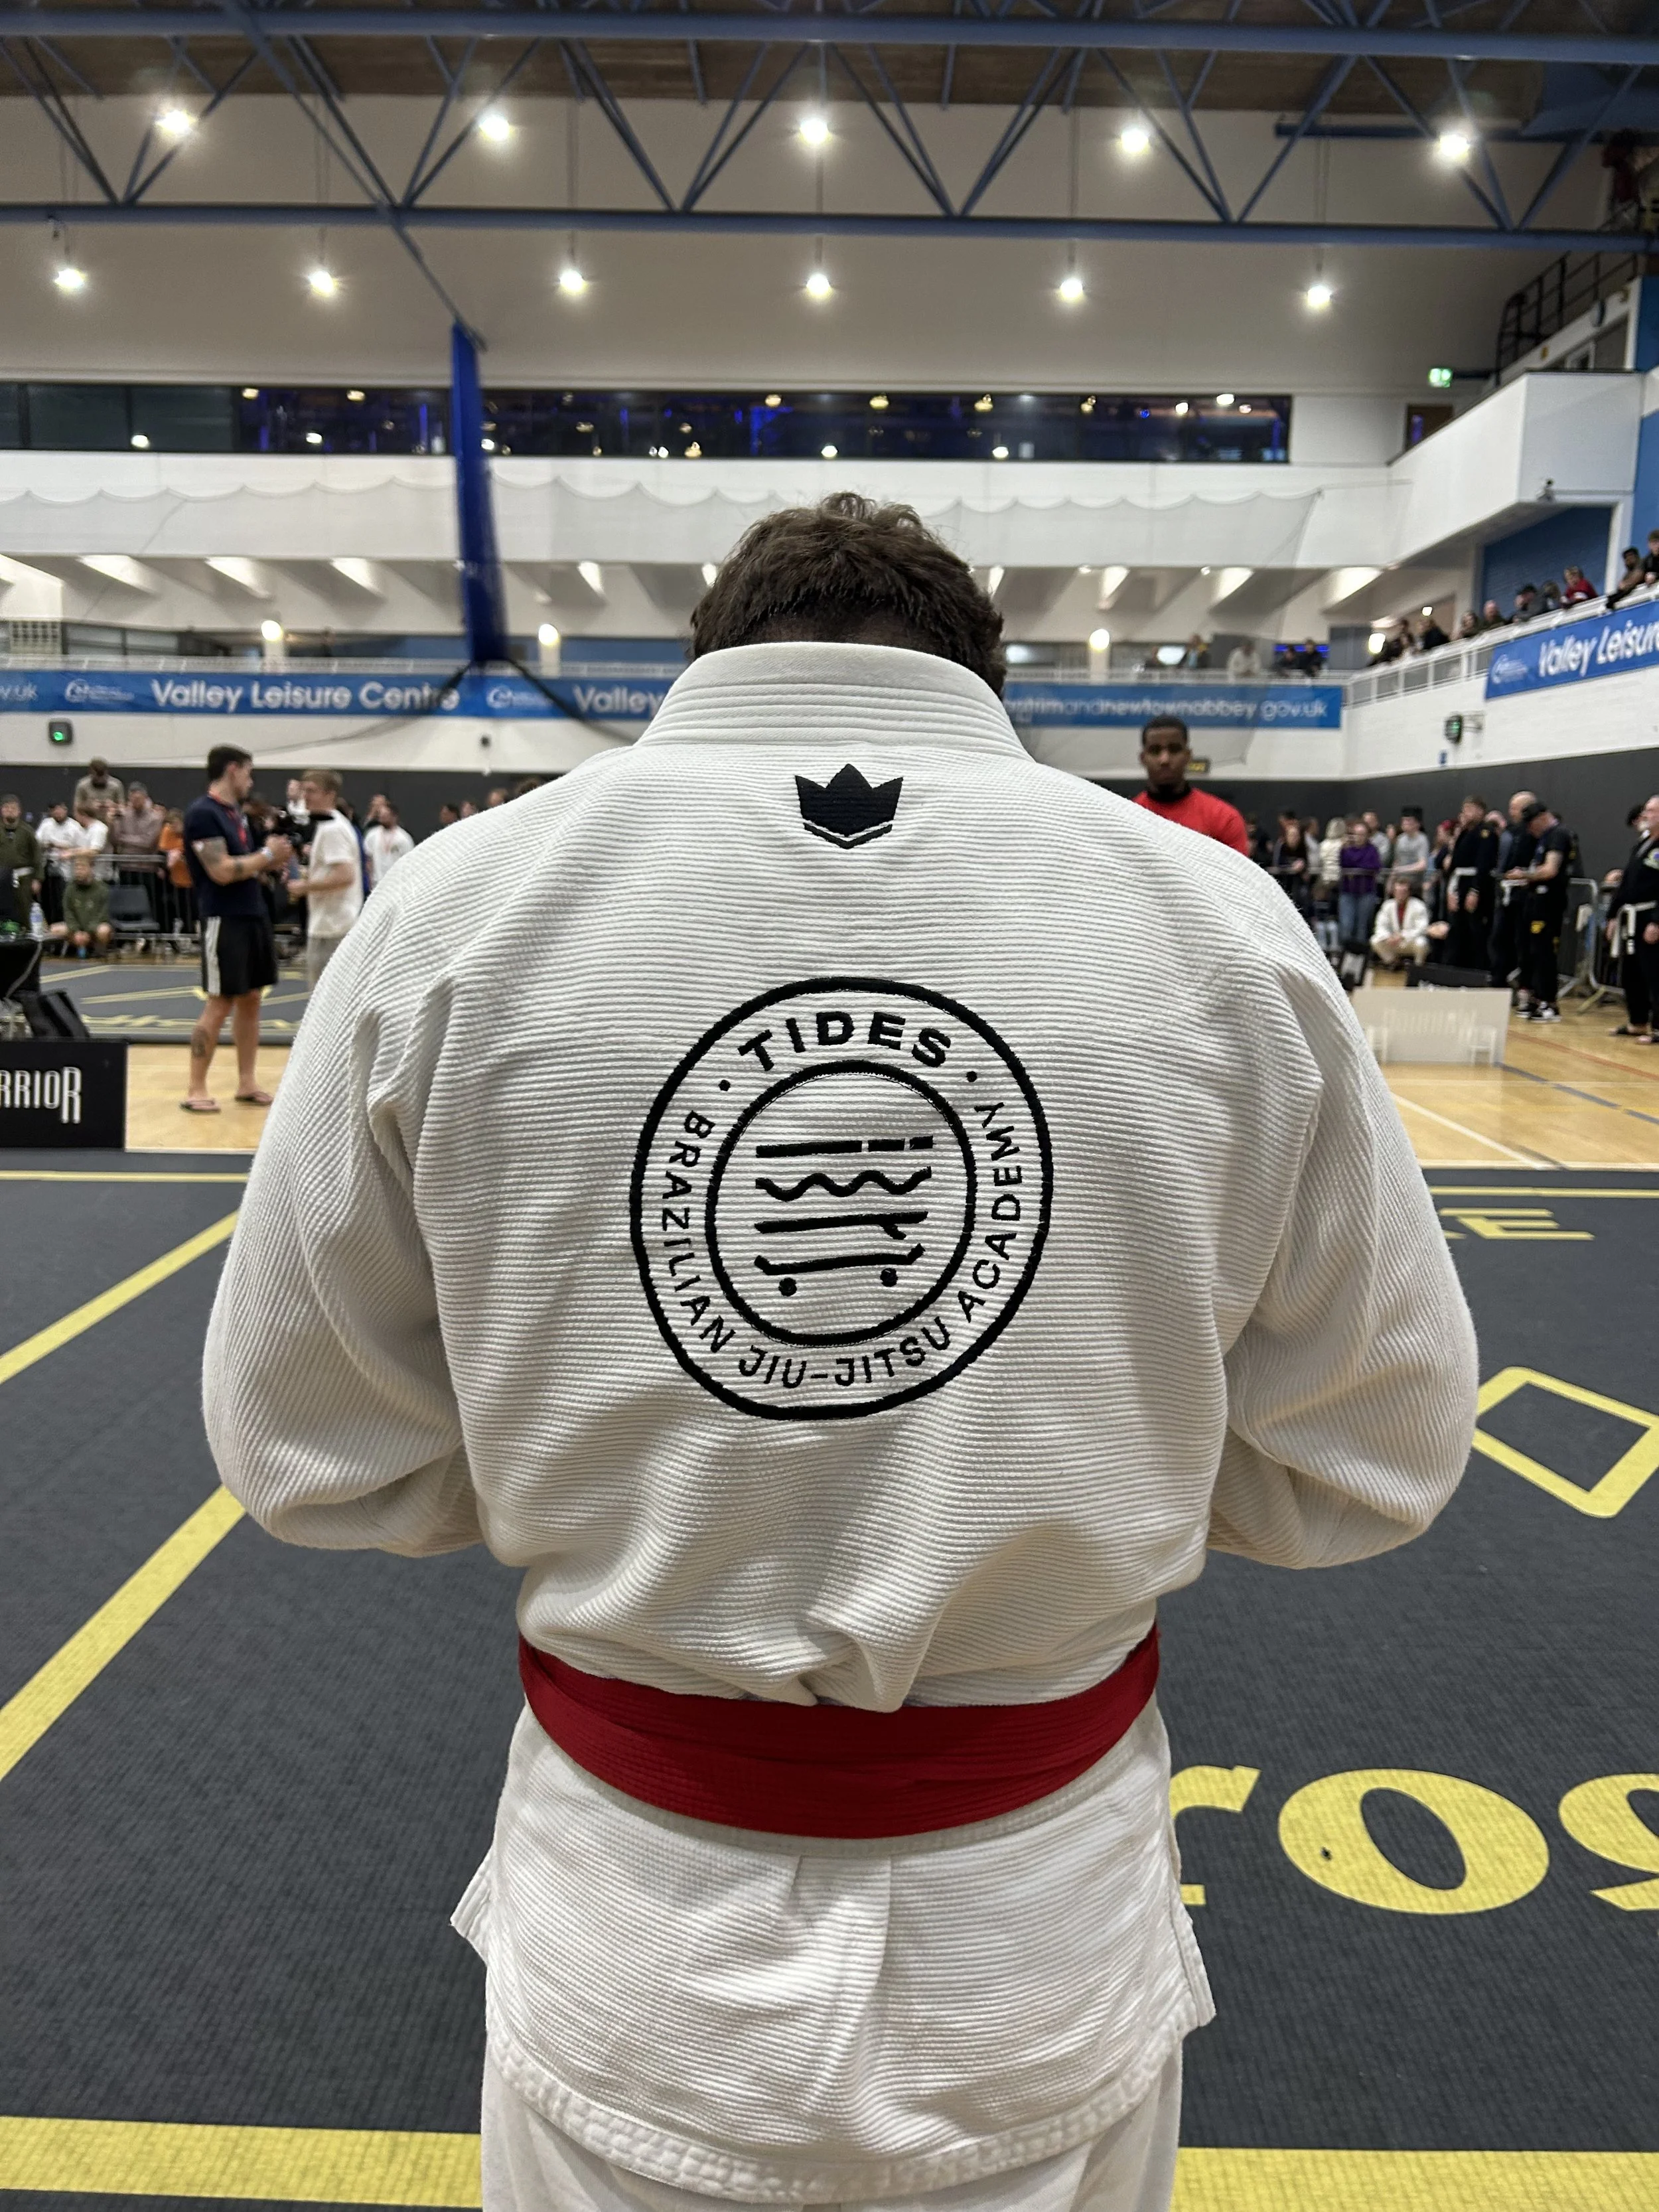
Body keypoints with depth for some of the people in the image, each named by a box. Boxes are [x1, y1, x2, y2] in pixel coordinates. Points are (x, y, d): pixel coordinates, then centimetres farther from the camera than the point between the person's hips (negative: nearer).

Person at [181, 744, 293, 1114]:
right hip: (224, 920, -9)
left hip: (254, 915, 9)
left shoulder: (236, 812, 15)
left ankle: (247, 1083, 18)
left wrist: (271, 863, 4)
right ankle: (196, 1090, 3)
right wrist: (267, 855, -12)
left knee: (251, 999, 11)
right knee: (220, 1004, -6)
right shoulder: (202, 813, -13)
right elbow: (222, 871, -20)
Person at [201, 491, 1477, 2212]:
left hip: (630, 1949, 0)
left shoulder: (454, 907, -13)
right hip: (1051, 1942, 1)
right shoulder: (1224, 921, -12)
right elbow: (1376, 1457, -3)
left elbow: (307, 1443, -5)